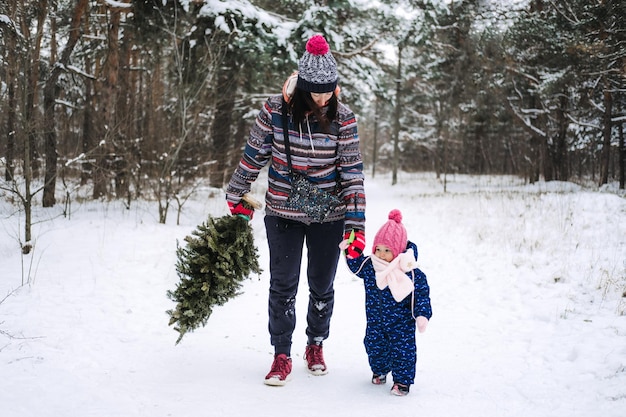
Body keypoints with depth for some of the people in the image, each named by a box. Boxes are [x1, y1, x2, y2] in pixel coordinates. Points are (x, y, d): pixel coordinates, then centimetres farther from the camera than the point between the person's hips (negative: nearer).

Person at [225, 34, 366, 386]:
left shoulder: (342, 118, -11)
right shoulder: (275, 110, -10)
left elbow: (353, 172, -10)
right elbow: (254, 155, 2)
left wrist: (356, 223, -14)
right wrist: (237, 197, 10)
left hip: (328, 216, 0)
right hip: (283, 214, 0)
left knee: (322, 285, 12)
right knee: (283, 285, 0)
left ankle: (316, 347, 33)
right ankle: (282, 356, 13)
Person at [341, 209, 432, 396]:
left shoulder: (412, 273, -19)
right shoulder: (370, 266, -7)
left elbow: (421, 295, -14)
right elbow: (357, 265, 14)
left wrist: (422, 315, -23)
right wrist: (350, 252, -1)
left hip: (401, 323, -4)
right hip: (375, 322, 4)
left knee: (402, 350, 2)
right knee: (375, 347, 15)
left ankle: (402, 380, 19)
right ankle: (379, 370, 41)